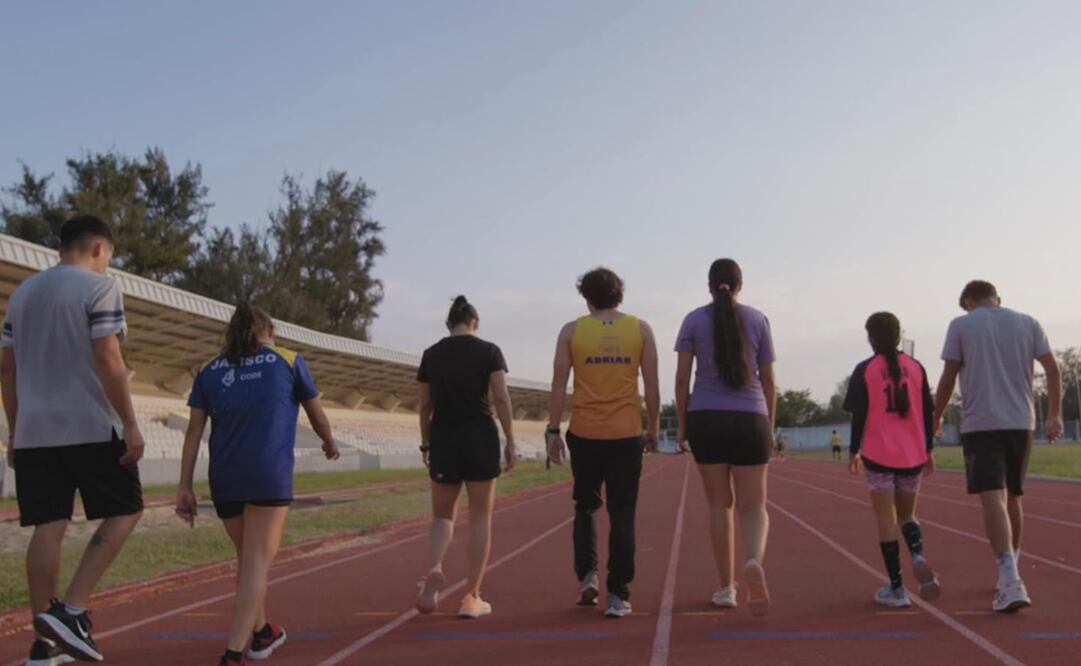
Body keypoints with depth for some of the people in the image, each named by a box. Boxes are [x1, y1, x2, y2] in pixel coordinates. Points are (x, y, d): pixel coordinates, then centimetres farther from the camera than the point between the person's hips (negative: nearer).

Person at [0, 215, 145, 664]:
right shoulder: (99, 287, -6)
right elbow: (108, 362, -14)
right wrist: (130, 425, -10)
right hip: (92, 428, -6)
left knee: (48, 528, 7)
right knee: (124, 511, 7)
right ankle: (71, 610, -5)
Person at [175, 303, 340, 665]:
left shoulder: (210, 371, 13)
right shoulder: (287, 361, 7)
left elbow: (194, 431, 4)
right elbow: (317, 415, 16)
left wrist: (185, 486, 3)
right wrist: (330, 444, 36)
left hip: (224, 479, 4)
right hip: (269, 475, -4)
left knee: (248, 558, 20)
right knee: (257, 563, -4)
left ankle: (261, 633, 36)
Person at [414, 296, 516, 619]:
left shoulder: (431, 354, 6)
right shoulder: (489, 351, -1)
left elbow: (424, 405, 6)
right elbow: (501, 398, -8)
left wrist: (425, 443, 17)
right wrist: (510, 441, -3)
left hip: (442, 438, 2)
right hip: (480, 437, -2)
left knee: (442, 515, 14)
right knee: (480, 517, 7)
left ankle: (434, 569, -16)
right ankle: (472, 597, 6)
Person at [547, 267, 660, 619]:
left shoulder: (571, 331, 2)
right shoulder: (641, 330, 4)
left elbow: (558, 386, -1)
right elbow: (651, 385, 3)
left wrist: (553, 431, 5)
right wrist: (653, 427, 13)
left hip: (584, 435, 0)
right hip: (627, 434, 0)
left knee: (586, 507, 20)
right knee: (622, 514, 5)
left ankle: (587, 575, 9)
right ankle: (618, 596, 3)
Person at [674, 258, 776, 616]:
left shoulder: (694, 319, 3)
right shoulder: (758, 319, 5)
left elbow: (682, 377, -2)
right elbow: (768, 379, 5)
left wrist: (682, 425, 6)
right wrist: (770, 427, 13)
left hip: (705, 418, 1)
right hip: (749, 419, 0)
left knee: (720, 504, 12)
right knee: (753, 505, 3)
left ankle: (726, 587, 13)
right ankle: (755, 560, -28)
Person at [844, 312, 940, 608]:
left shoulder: (865, 370, -4)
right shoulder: (916, 367, 4)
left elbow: (859, 415, -4)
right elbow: (927, 413, 6)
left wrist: (853, 451, 6)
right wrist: (928, 450, 15)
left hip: (879, 455, -3)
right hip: (913, 456, 3)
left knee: (886, 520, 3)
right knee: (907, 515, 18)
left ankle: (896, 588, 2)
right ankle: (918, 554, -13)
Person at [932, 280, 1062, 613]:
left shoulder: (961, 325, 2)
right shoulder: (1027, 323, 11)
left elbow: (948, 378, 0)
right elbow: (1052, 368, 4)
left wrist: (935, 418, 12)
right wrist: (1054, 416, 8)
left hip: (980, 425, -4)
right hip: (1021, 422, 4)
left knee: (993, 500, -10)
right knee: (1012, 498, 17)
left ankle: (1011, 582, -24)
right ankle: (1010, 574, 29)